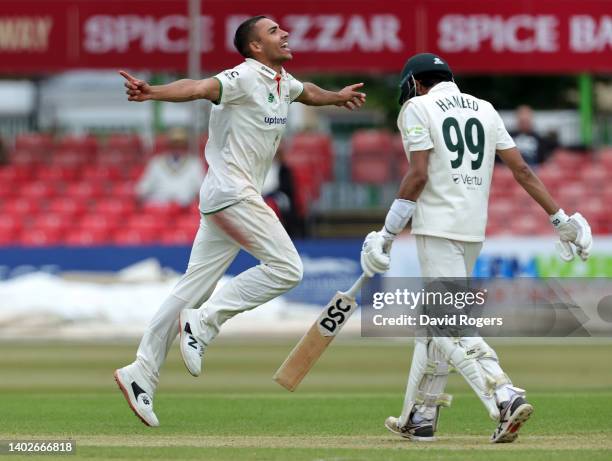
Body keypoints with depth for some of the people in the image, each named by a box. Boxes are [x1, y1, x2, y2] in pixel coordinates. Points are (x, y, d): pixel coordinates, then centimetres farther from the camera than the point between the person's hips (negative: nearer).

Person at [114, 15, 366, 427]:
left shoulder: (283, 82, 16)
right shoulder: (245, 77, -12)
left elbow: (306, 92, 42)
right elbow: (200, 88, -31)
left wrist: (335, 97, 57)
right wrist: (150, 92, -48)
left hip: (241, 198, 9)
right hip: (231, 191, -9)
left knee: (194, 288, 5)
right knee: (286, 268, -13)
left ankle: (142, 374, 3)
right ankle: (204, 323, -10)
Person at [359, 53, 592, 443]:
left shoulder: (418, 108, -3)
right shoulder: (485, 110, 15)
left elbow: (418, 175, -13)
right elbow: (521, 169, 7)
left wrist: (388, 233, -10)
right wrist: (561, 220, 6)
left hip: (438, 227, -7)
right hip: (474, 229, 7)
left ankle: (506, 397, -29)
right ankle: (421, 416, 20)